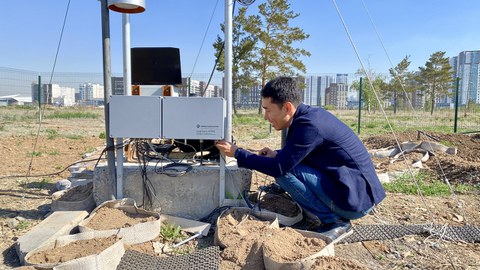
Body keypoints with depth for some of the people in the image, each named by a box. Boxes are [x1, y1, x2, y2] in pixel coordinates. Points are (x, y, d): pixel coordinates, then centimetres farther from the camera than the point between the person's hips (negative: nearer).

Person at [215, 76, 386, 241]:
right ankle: (336, 218, 12)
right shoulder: (312, 114, 6)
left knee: (285, 171, -17)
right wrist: (277, 155, 3)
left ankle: (335, 222, -4)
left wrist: (236, 153, -12)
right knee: (288, 165, 12)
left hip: (356, 199, -9)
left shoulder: (308, 125, -22)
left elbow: (279, 167, -21)